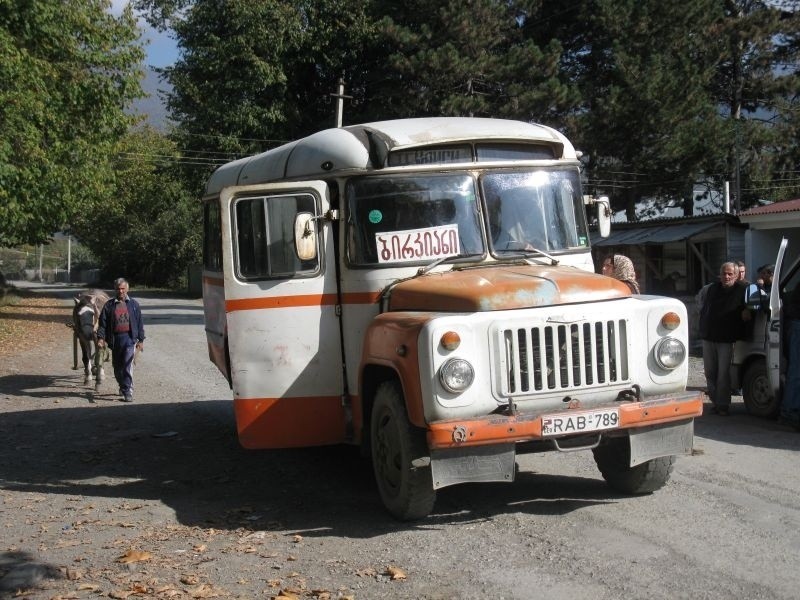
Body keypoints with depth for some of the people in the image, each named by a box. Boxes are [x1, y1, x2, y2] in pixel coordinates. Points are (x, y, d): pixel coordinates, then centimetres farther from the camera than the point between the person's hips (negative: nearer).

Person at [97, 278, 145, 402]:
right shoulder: (109, 305, 6)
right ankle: (122, 386, 33)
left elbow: (139, 323, 9)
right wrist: (101, 338, -8)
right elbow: (103, 323, 4)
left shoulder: (133, 304, 7)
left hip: (129, 338, -2)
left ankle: (128, 392, -14)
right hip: (115, 338, 2)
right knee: (117, 366, 12)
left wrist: (141, 340, 5)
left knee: (128, 365, -13)